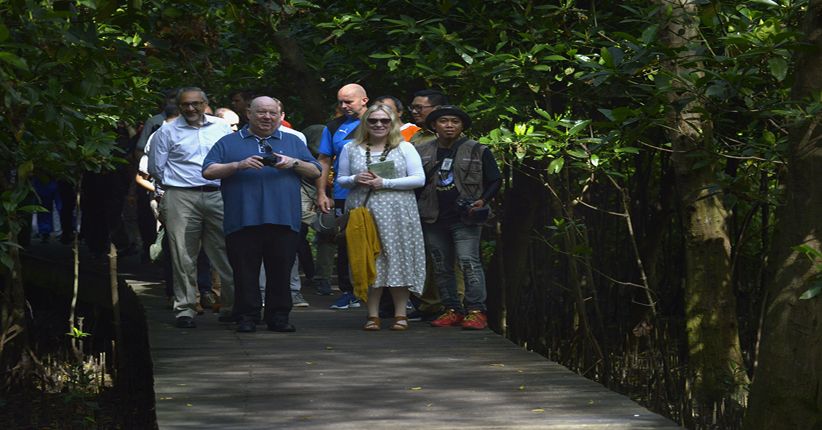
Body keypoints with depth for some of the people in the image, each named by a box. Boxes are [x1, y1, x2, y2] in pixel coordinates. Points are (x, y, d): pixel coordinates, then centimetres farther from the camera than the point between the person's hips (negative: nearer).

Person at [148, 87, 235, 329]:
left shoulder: (221, 128, 13)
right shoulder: (167, 132, 8)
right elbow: (156, 168, 11)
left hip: (218, 197, 2)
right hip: (182, 198, -2)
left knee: (226, 253, 1)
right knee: (184, 256, -4)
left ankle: (230, 306, 10)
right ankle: (185, 309, 1)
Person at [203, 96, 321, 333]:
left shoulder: (293, 142, 19)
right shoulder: (229, 142, 14)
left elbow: (315, 171, 14)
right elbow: (209, 171, 4)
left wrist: (294, 163, -4)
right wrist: (239, 165, -10)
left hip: (284, 219, 1)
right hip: (242, 221, -1)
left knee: (281, 272, 1)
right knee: (245, 272, -2)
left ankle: (278, 316, 9)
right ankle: (247, 317, 5)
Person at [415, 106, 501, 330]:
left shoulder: (478, 151, 2)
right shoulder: (421, 152, 10)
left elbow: (495, 180, 6)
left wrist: (483, 200, -9)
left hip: (465, 219, -4)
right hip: (433, 219, 4)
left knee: (469, 262, -13)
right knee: (441, 267, 7)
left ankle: (476, 310, -12)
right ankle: (452, 310, 15)